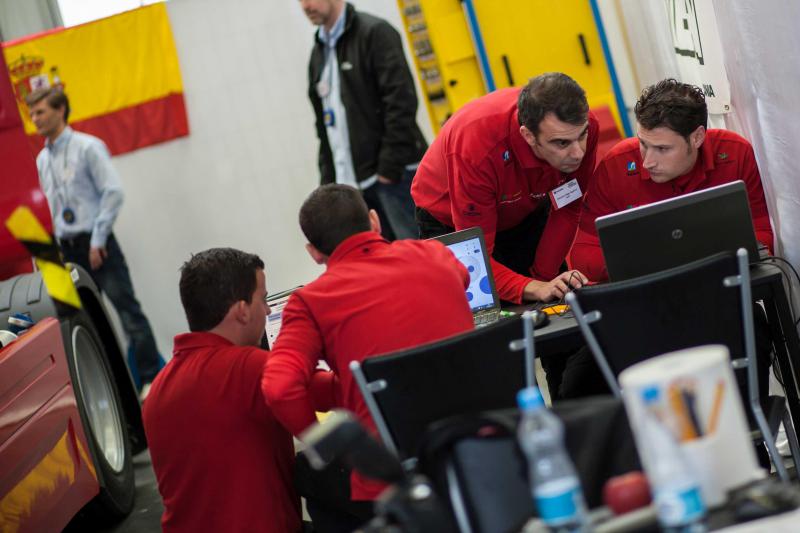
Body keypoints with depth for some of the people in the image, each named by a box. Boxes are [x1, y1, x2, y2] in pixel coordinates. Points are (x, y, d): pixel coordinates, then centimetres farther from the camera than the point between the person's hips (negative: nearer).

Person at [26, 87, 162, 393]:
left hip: (96, 244, -6)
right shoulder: (42, 160, 11)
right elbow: (49, 206, 17)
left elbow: (113, 192, -12)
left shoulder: (87, 147, -7)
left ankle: (151, 379, -3)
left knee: (128, 311, -7)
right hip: (67, 249, 6)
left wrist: (97, 241, -14)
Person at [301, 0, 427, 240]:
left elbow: (401, 101, -13)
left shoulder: (374, 33, -5)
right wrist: (329, 183, 15)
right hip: (351, 185, 7)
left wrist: (389, 168, -17)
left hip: (394, 175, -7)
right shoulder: (318, 54, 18)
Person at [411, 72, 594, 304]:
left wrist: (543, 277, -18)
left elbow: (566, 210, -13)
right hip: (450, 224, -4)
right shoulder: (477, 146, -43)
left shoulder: (580, 125, -30)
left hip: (525, 212, 4)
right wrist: (535, 288, -55)